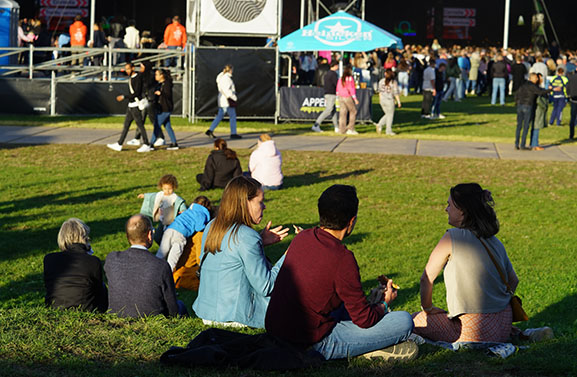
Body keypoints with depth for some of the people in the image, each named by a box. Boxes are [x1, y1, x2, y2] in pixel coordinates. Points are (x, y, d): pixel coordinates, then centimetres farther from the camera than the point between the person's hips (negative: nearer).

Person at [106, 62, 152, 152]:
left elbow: (137, 93, -22)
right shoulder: (130, 78, 12)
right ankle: (119, 145, 10)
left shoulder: (138, 78, -16)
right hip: (131, 105, 9)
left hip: (136, 105, -9)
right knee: (126, 125, 9)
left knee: (140, 125, -5)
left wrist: (124, 97, -21)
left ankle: (146, 145, 1)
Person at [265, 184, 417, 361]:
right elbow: (364, 319, -11)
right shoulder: (342, 259, -20)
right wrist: (384, 304, 11)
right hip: (314, 343, -8)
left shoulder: (301, 238, 3)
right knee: (404, 321, -11)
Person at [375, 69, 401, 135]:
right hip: (390, 100, -5)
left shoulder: (381, 81, 0)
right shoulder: (393, 82, -12)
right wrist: (398, 101, -5)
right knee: (390, 115, 7)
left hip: (382, 100, 5)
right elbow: (396, 93, -12)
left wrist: (380, 99, 24)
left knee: (387, 114, 19)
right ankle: (388, 131, 11)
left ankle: (380, 125, 2)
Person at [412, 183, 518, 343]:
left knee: (414, 320, 8)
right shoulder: (495, 242, 5)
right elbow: (513, 281, 16)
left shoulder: (452, 238, -13)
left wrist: (427, 308, 9)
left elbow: (427, 278, -6)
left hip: (477, 333, -8)